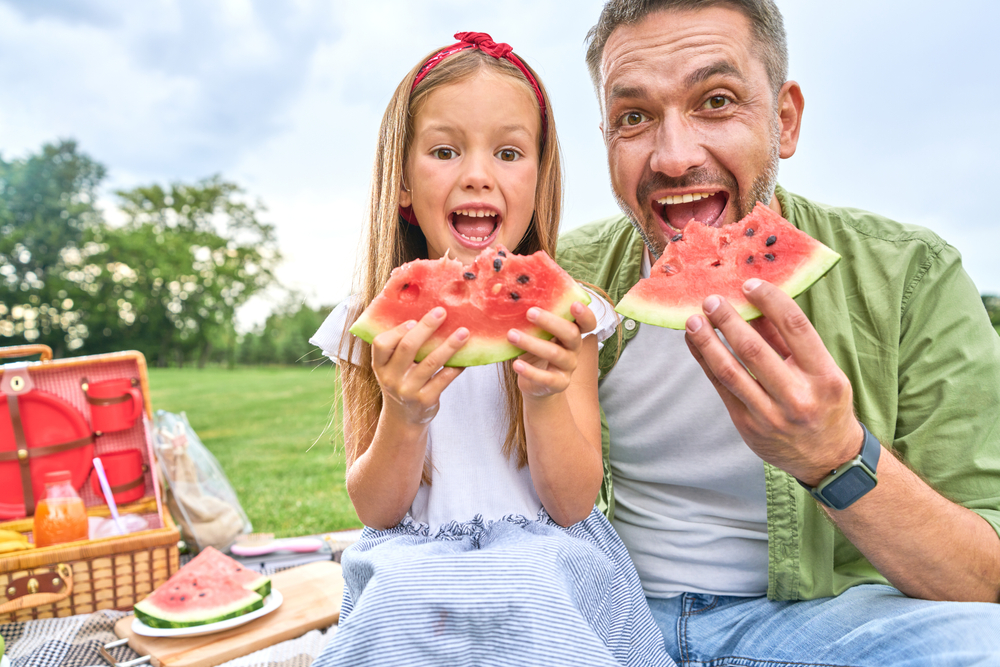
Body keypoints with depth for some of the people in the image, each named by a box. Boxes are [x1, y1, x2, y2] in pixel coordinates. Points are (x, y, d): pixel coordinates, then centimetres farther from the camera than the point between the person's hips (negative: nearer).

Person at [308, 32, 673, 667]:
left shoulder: (562, 315, -5)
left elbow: (573, 505, -8)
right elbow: (375, 510, -3)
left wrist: (545, 395, -27)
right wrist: (404, 417, -24)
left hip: (545, 561, 0)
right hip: (411, 566, 1)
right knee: (403, 592, -31)